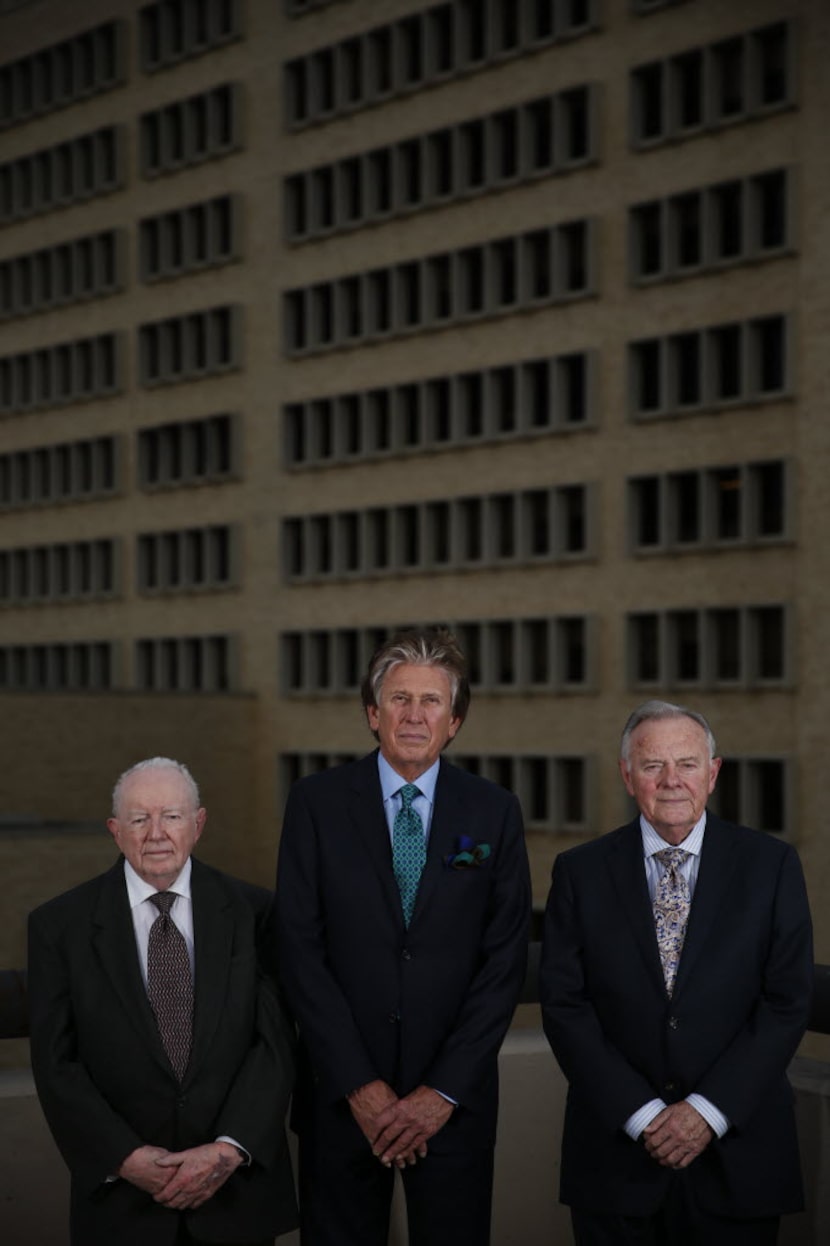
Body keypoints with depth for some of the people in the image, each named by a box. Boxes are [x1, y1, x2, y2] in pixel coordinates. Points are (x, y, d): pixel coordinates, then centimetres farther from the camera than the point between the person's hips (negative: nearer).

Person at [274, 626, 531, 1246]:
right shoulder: (317, 802, -1)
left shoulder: (494, 812, 1)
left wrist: (445, 1090, -8)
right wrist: (358, 1084, -10)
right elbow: (301, 950, -5)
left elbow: (506, 958, -1)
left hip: (454, 1097, 0)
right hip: (341, 1094, 0)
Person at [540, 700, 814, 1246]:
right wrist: (640, 1114, -10)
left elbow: (788, 1001, -3)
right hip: (617, 1146, 0)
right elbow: (564, 1005, -2)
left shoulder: (771, 865, 1)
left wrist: (710, 1110, -11)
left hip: (739, 1156, 0)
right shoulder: (580, 871, 2)